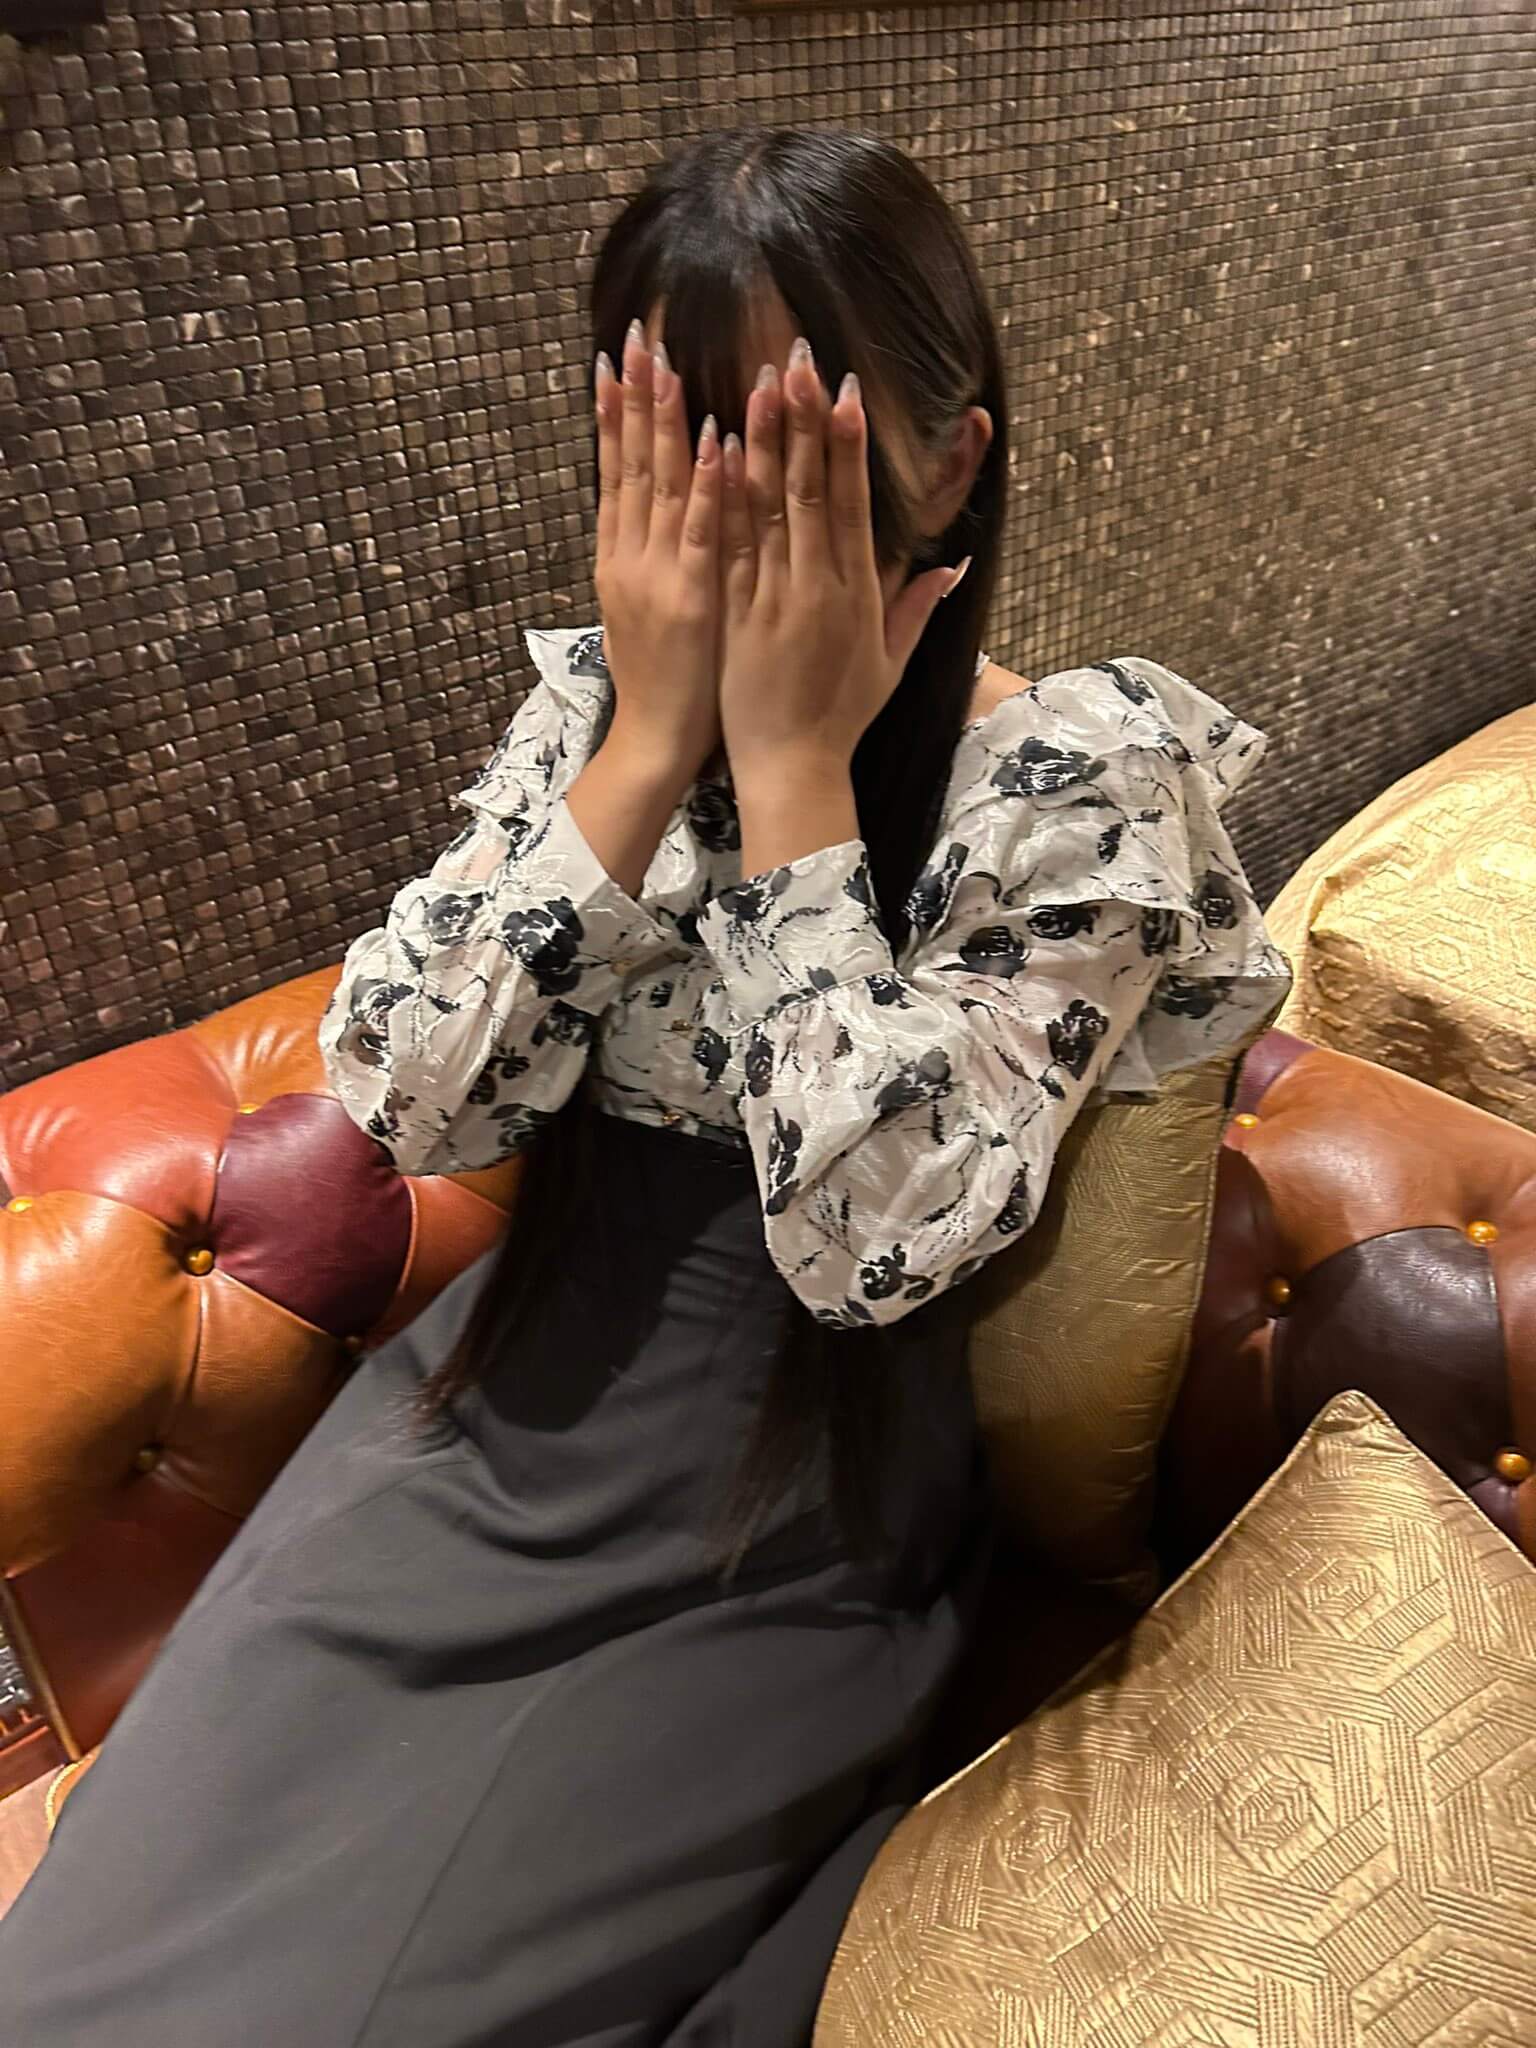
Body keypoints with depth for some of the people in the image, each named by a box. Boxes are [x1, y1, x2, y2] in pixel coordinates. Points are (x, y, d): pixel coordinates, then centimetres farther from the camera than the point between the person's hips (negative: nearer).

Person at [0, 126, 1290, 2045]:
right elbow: (408, 1096, -12)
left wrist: (792, 762, -23)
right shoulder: (590, 693, -2)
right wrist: (648, 740, -18)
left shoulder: (1087, 775, -14)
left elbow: (869, 1236, -25)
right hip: (507, 1419, 4)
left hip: (779, 1542, -3)